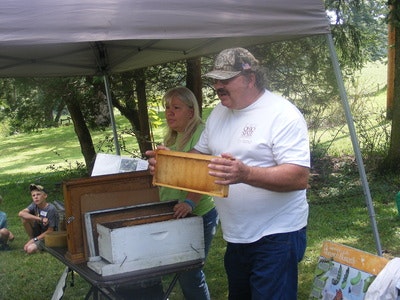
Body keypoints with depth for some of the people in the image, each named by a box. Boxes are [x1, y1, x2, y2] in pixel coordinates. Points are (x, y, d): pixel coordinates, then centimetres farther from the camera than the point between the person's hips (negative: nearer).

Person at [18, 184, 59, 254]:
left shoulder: (51, 209, -22)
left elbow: (50, 231, -19)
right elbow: (20, 213, -24)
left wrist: (34, 240, -20)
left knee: (30, 249, -28)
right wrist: (40, 219, -33)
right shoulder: (34, 205, -6)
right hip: (38, 232, 5)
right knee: (25, 217, -15)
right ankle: (31, 238, 2)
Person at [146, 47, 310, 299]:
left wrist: (245, 174, -38)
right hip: (236, 238, 8)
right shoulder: (219, 113, 8)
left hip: (276, 239, -7)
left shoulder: (283, 115, -16)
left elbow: (300, 177, -24)